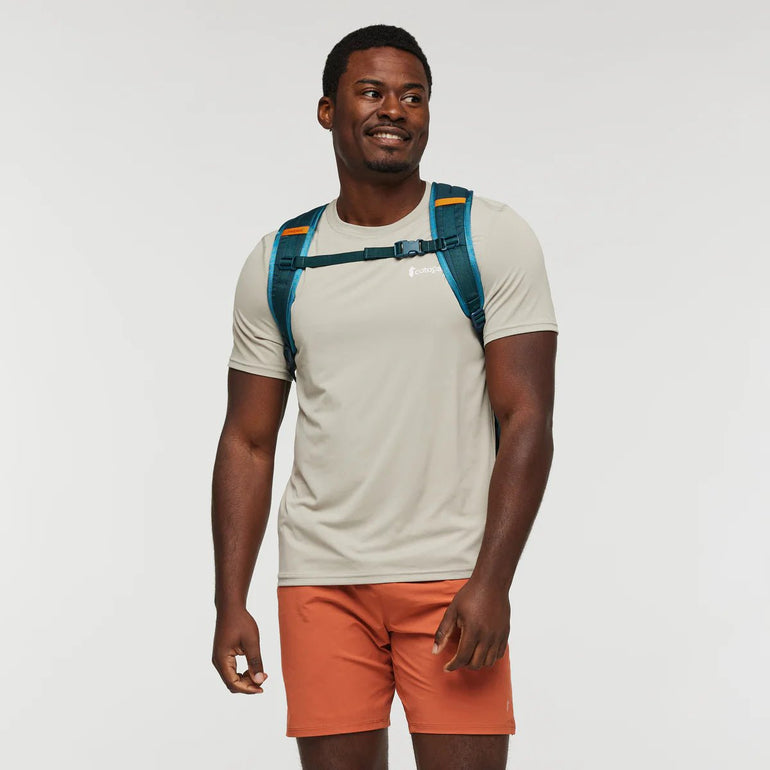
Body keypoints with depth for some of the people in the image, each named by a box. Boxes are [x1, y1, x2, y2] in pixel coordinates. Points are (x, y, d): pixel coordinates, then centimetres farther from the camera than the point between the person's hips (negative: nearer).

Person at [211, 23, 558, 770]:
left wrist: (490, 582, -14)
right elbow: (248, 443, 10)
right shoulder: (278, 262, 9)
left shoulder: (492, 238, 1)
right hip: (319, 580, 2)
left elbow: (527, 422, -5)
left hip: (451, 578, -2)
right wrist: (230, 603, 2)